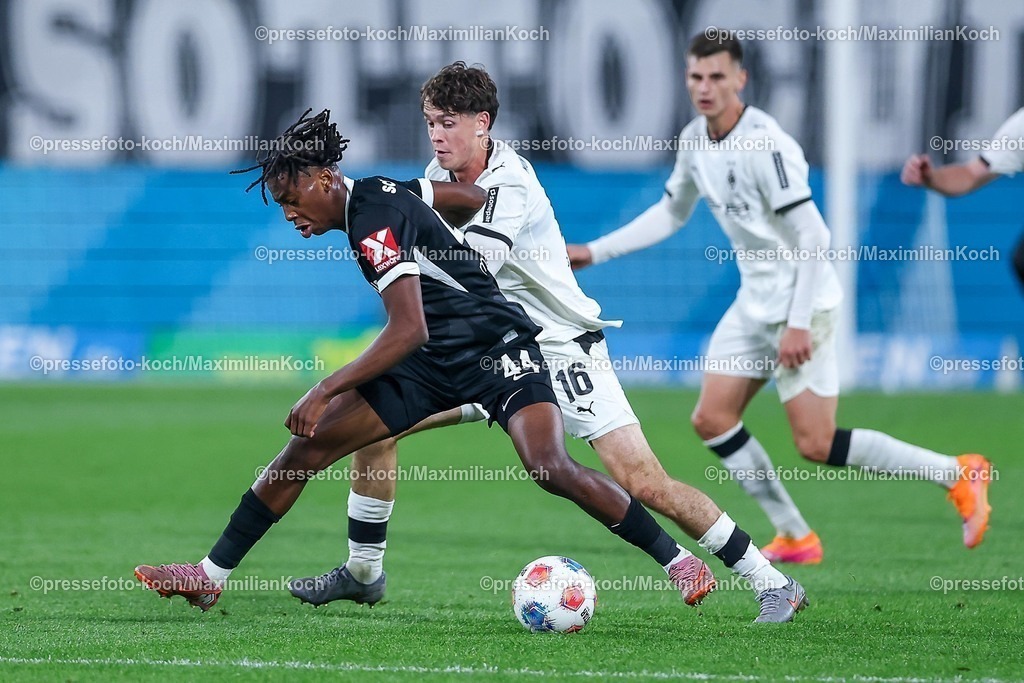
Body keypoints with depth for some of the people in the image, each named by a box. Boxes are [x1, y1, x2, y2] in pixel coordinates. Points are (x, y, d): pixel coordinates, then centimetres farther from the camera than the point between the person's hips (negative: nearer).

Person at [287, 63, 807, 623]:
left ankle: (772, 582, -7)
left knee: (643, 483, -16)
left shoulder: (507, 186, -22)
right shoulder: (441, 172, 3)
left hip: (561, 347, -8)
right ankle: (362, 572, 14)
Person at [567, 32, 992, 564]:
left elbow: (811, 236, -23)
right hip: (754, 302, 9)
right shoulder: (695, 140, 5)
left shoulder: (764, 144, -22)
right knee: (712, 420, 5)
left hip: (801, 301, -9)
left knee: (816, 444, -11)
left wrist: (798, 323, -25)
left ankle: (957, 475, 1)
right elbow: (671, 213, 23)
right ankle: (794, 538, 15)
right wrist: (595, 252, 19)